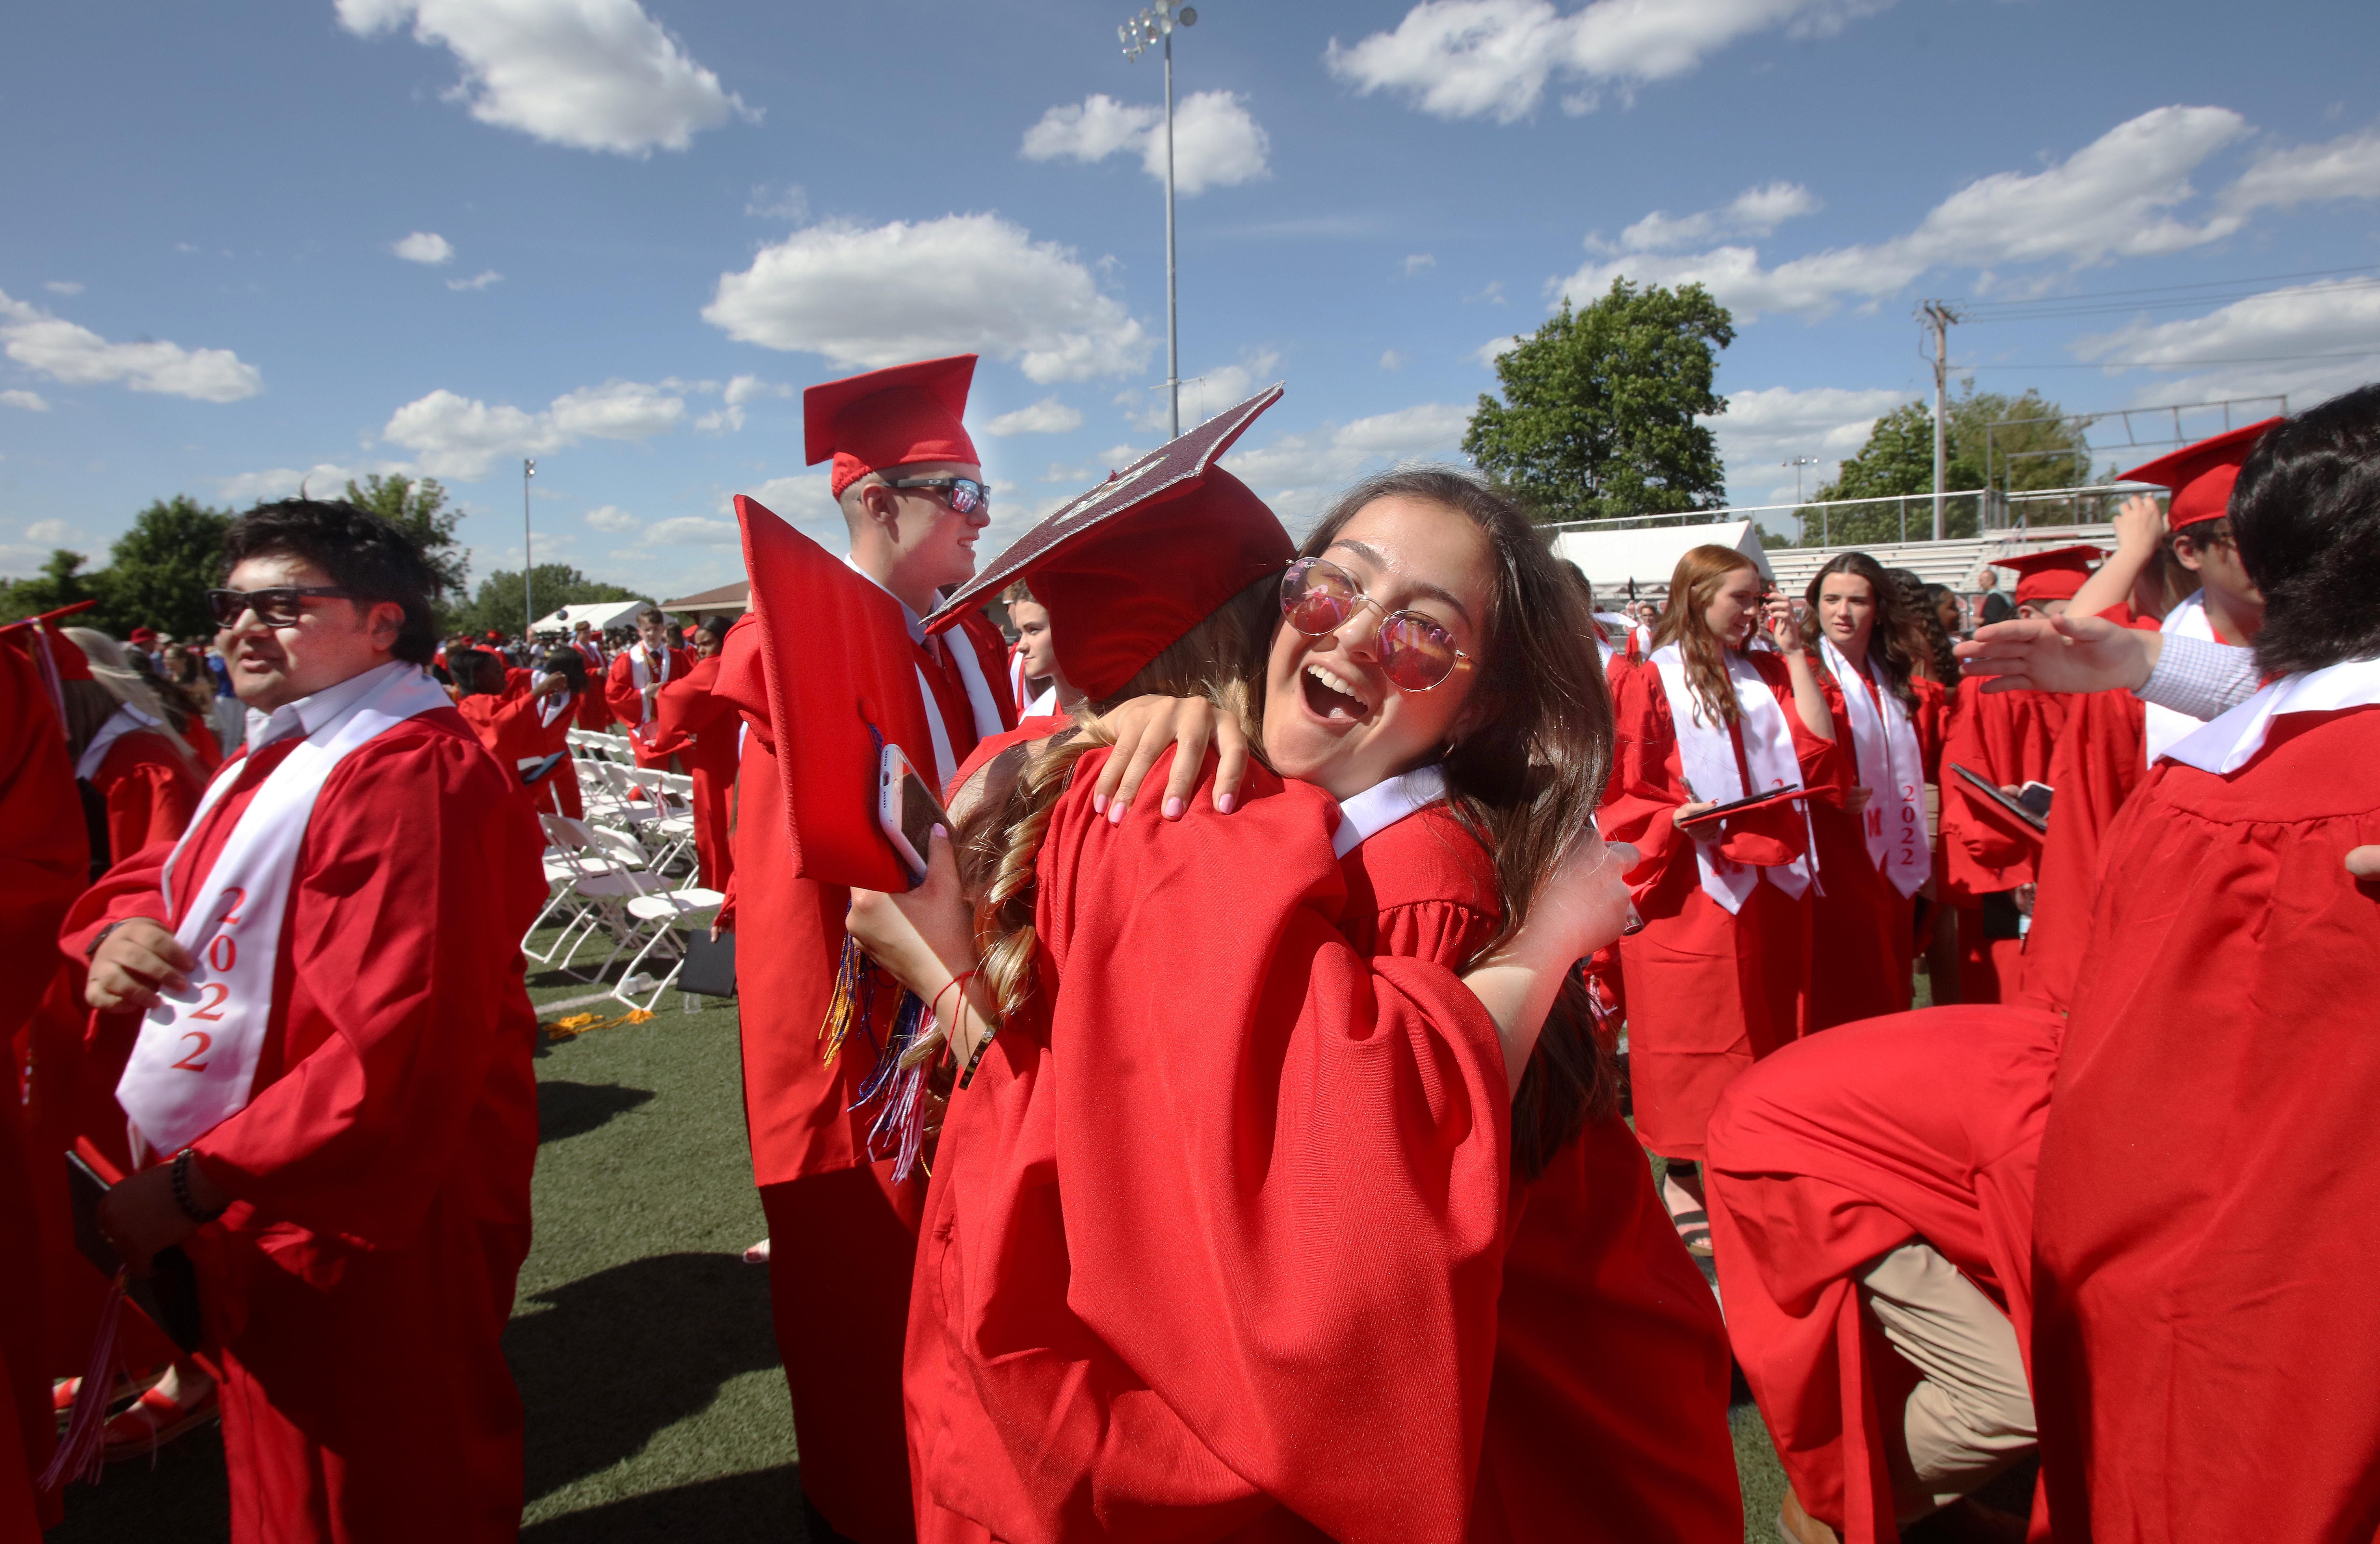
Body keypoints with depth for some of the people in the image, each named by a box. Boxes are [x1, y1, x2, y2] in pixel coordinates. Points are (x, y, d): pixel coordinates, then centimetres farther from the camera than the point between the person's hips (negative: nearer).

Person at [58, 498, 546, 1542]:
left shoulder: (404, 777, -24)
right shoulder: (274, 761, 11)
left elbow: (394, 1050, -30)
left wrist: (191, 1189, -25)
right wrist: (119, 928, -6)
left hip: (365, 1227, -9)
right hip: (259, 1206, 10)